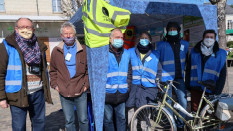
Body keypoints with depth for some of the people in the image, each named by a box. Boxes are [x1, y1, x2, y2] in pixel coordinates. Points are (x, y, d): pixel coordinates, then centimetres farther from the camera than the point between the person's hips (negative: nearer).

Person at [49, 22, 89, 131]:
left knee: (83, 119, 10)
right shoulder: (56, 51, 4)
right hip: (64, 93, 1)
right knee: (69, 121, 13)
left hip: (80, 92, -1)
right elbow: (52, 70, 12)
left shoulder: (83, 50, 1)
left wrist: (86, 84, -2)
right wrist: (55, 85, 2)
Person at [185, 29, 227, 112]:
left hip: (210, 91, -1)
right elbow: (188, 69, 11)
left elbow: (222, 74, 3)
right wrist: (187, 85, 3)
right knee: (195, 112, 6)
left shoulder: (220, 54, 2)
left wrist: (217, 91, -4)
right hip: (196, 89, 1)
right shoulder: (194, 52, 7)